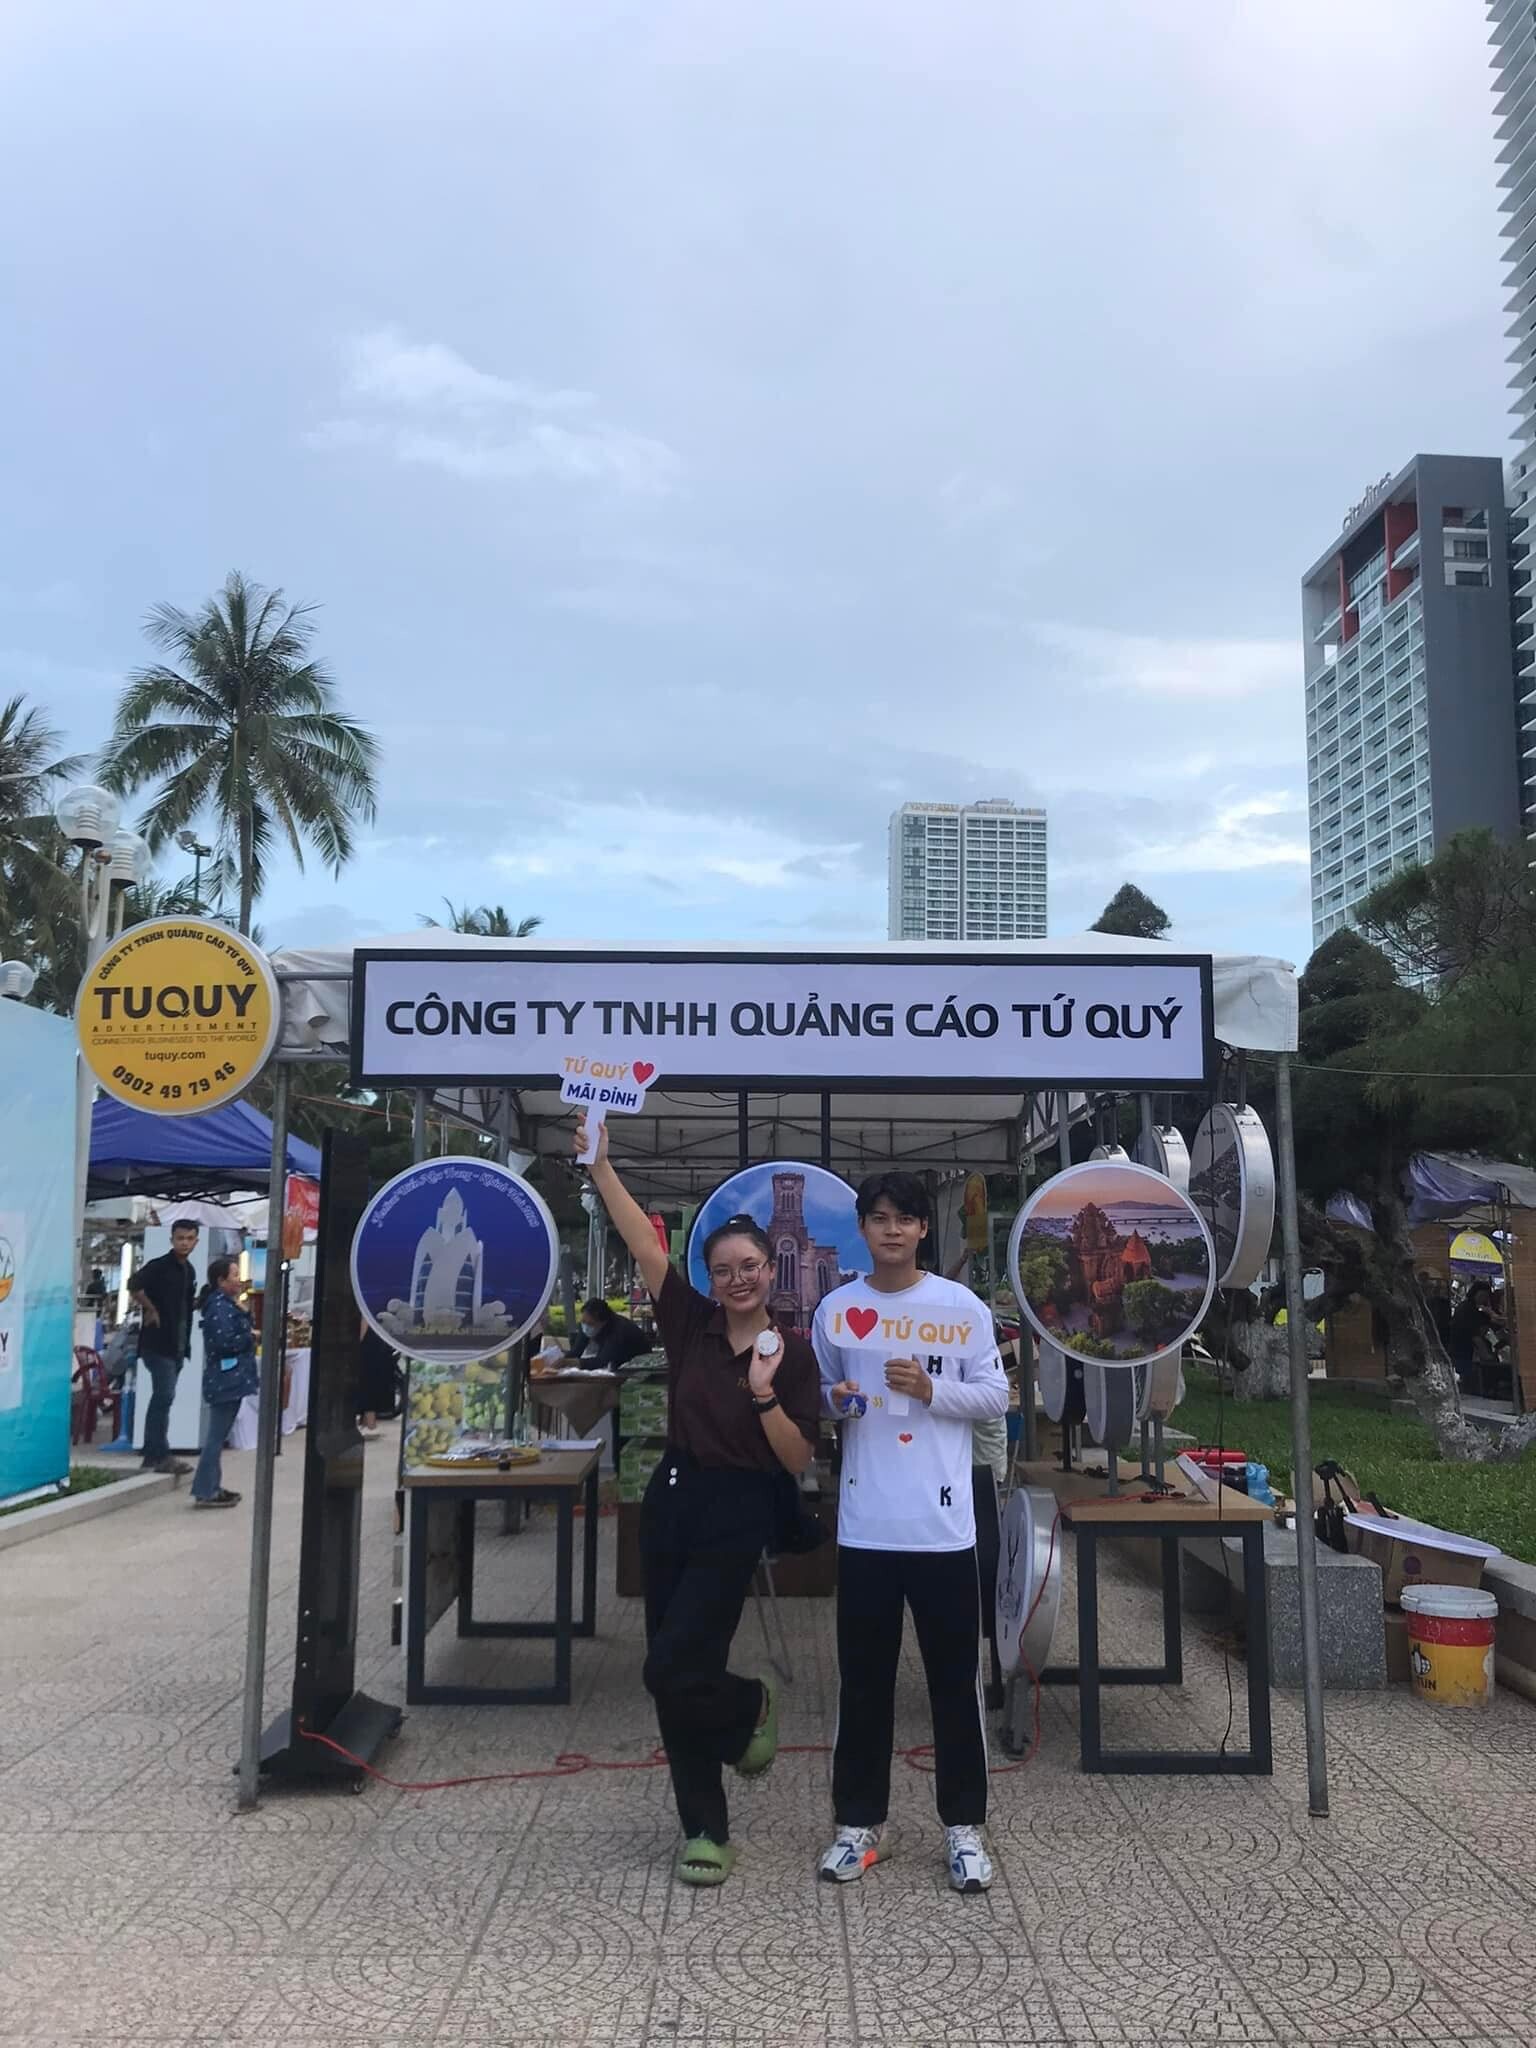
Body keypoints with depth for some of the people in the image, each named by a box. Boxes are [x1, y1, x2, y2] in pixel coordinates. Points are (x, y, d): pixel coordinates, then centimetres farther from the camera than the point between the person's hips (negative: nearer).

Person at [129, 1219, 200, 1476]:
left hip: (178, 1344, 8)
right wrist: (150, 1309, -17)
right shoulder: (159, 1266, -11)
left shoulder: (189, 1270, 14)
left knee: (163, 1398, 12)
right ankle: (159, 1456, -5)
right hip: (158, 1342, -8)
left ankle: (154, 1455, 17)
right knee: (164, 1396, -10)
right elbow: (134, 1286, -27)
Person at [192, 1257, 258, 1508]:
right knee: (217, 1436, -6)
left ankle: (211, 1487, 22)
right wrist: (251, 1337, -10)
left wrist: (244, 1315, 4)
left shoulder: (225, 1304, 16)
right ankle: (205, 1492, -3)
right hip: (226, 1380, -10)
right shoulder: (219, 1306, -16)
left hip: (226, 1380, 10)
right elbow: (224, 1342, -23)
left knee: (217, 1435, 15)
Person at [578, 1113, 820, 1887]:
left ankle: (752, 1708, 24)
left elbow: (799, 1461, -7)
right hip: (671, 1501, 4)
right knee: (675, 1676, 8)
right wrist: (600, 1165, -14)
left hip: (737, 1516, -4)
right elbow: (644, 1242, -7)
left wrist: (764, 1393, -22)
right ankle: (705, 1830, 24)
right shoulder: (690, 1324, 1)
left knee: (673, 1668, -10)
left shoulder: (793, 1351, -6)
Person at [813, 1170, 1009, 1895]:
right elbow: (815, 1393, 14)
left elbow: (995, 1395, 1)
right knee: (863, 1679, 11)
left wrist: (932, 1390, -14)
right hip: (865, 1523, 2)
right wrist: (832, 1400, -9)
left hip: (942, 1522, -1)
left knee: (955, 1679, 7)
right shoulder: (836, 1309, 3)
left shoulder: (962, 1308, -2)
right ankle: (859, 1821, 24)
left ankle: (964, 1825, 22)